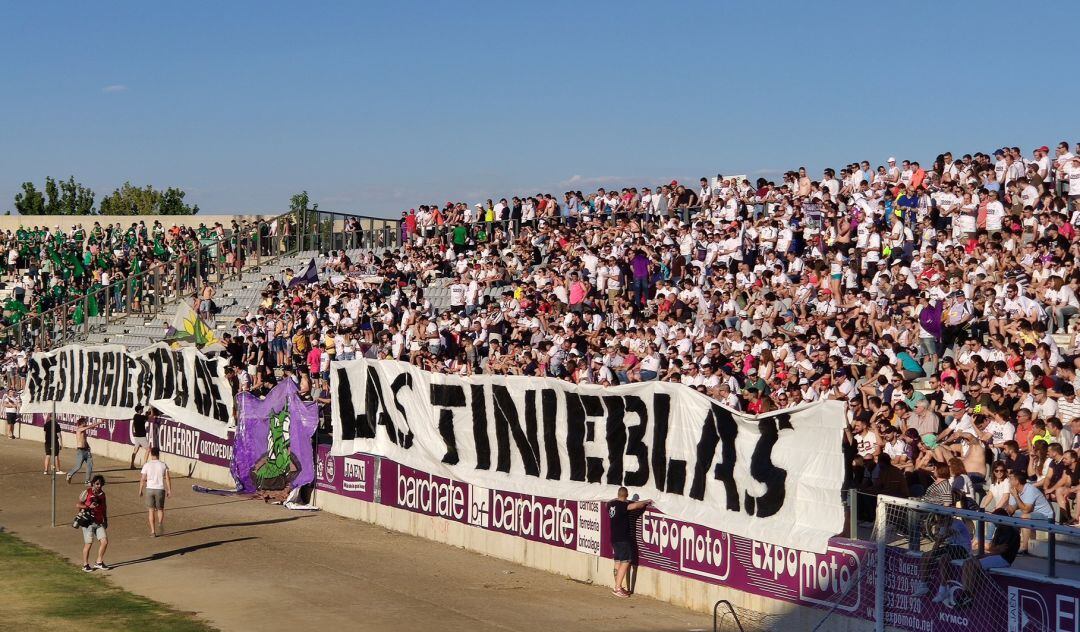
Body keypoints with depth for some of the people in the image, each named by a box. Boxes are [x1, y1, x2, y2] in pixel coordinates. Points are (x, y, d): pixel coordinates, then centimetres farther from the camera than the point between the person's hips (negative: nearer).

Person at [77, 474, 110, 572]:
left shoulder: (102, 494, 10)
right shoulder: (87, 492, -7)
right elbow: (77, 505, -9)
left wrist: (105, 520, 20)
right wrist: (89, 507, -21)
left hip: (99, 522, 5)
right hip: (88, 522, -5)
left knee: (104, 541, -2)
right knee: (88, 543, -1)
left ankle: (99, 562, 13)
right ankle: (85, 565, 12)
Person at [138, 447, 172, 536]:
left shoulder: (146, 465, -2)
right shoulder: (163, 465, -1)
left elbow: (142, 479, -2)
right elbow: (168, 479, -4)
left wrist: (140, 491, 8)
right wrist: (169, 490, 3)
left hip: (150, 489, 0)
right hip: (160, 489, 0)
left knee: (151, 510, 10)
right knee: (160, 509, 15)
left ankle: (153, 531, 7)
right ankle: (160, 523, -15)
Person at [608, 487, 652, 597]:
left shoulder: (611, 504, 7)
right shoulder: (622, 505, -16)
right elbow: (636, 505, -30)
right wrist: (646, 502, -15)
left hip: (614, 538, 8)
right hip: (623, 538, -8)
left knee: (618, 562, 13)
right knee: (625, 562, -7)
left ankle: (618, 587, 17)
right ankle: (617, 588, -12)